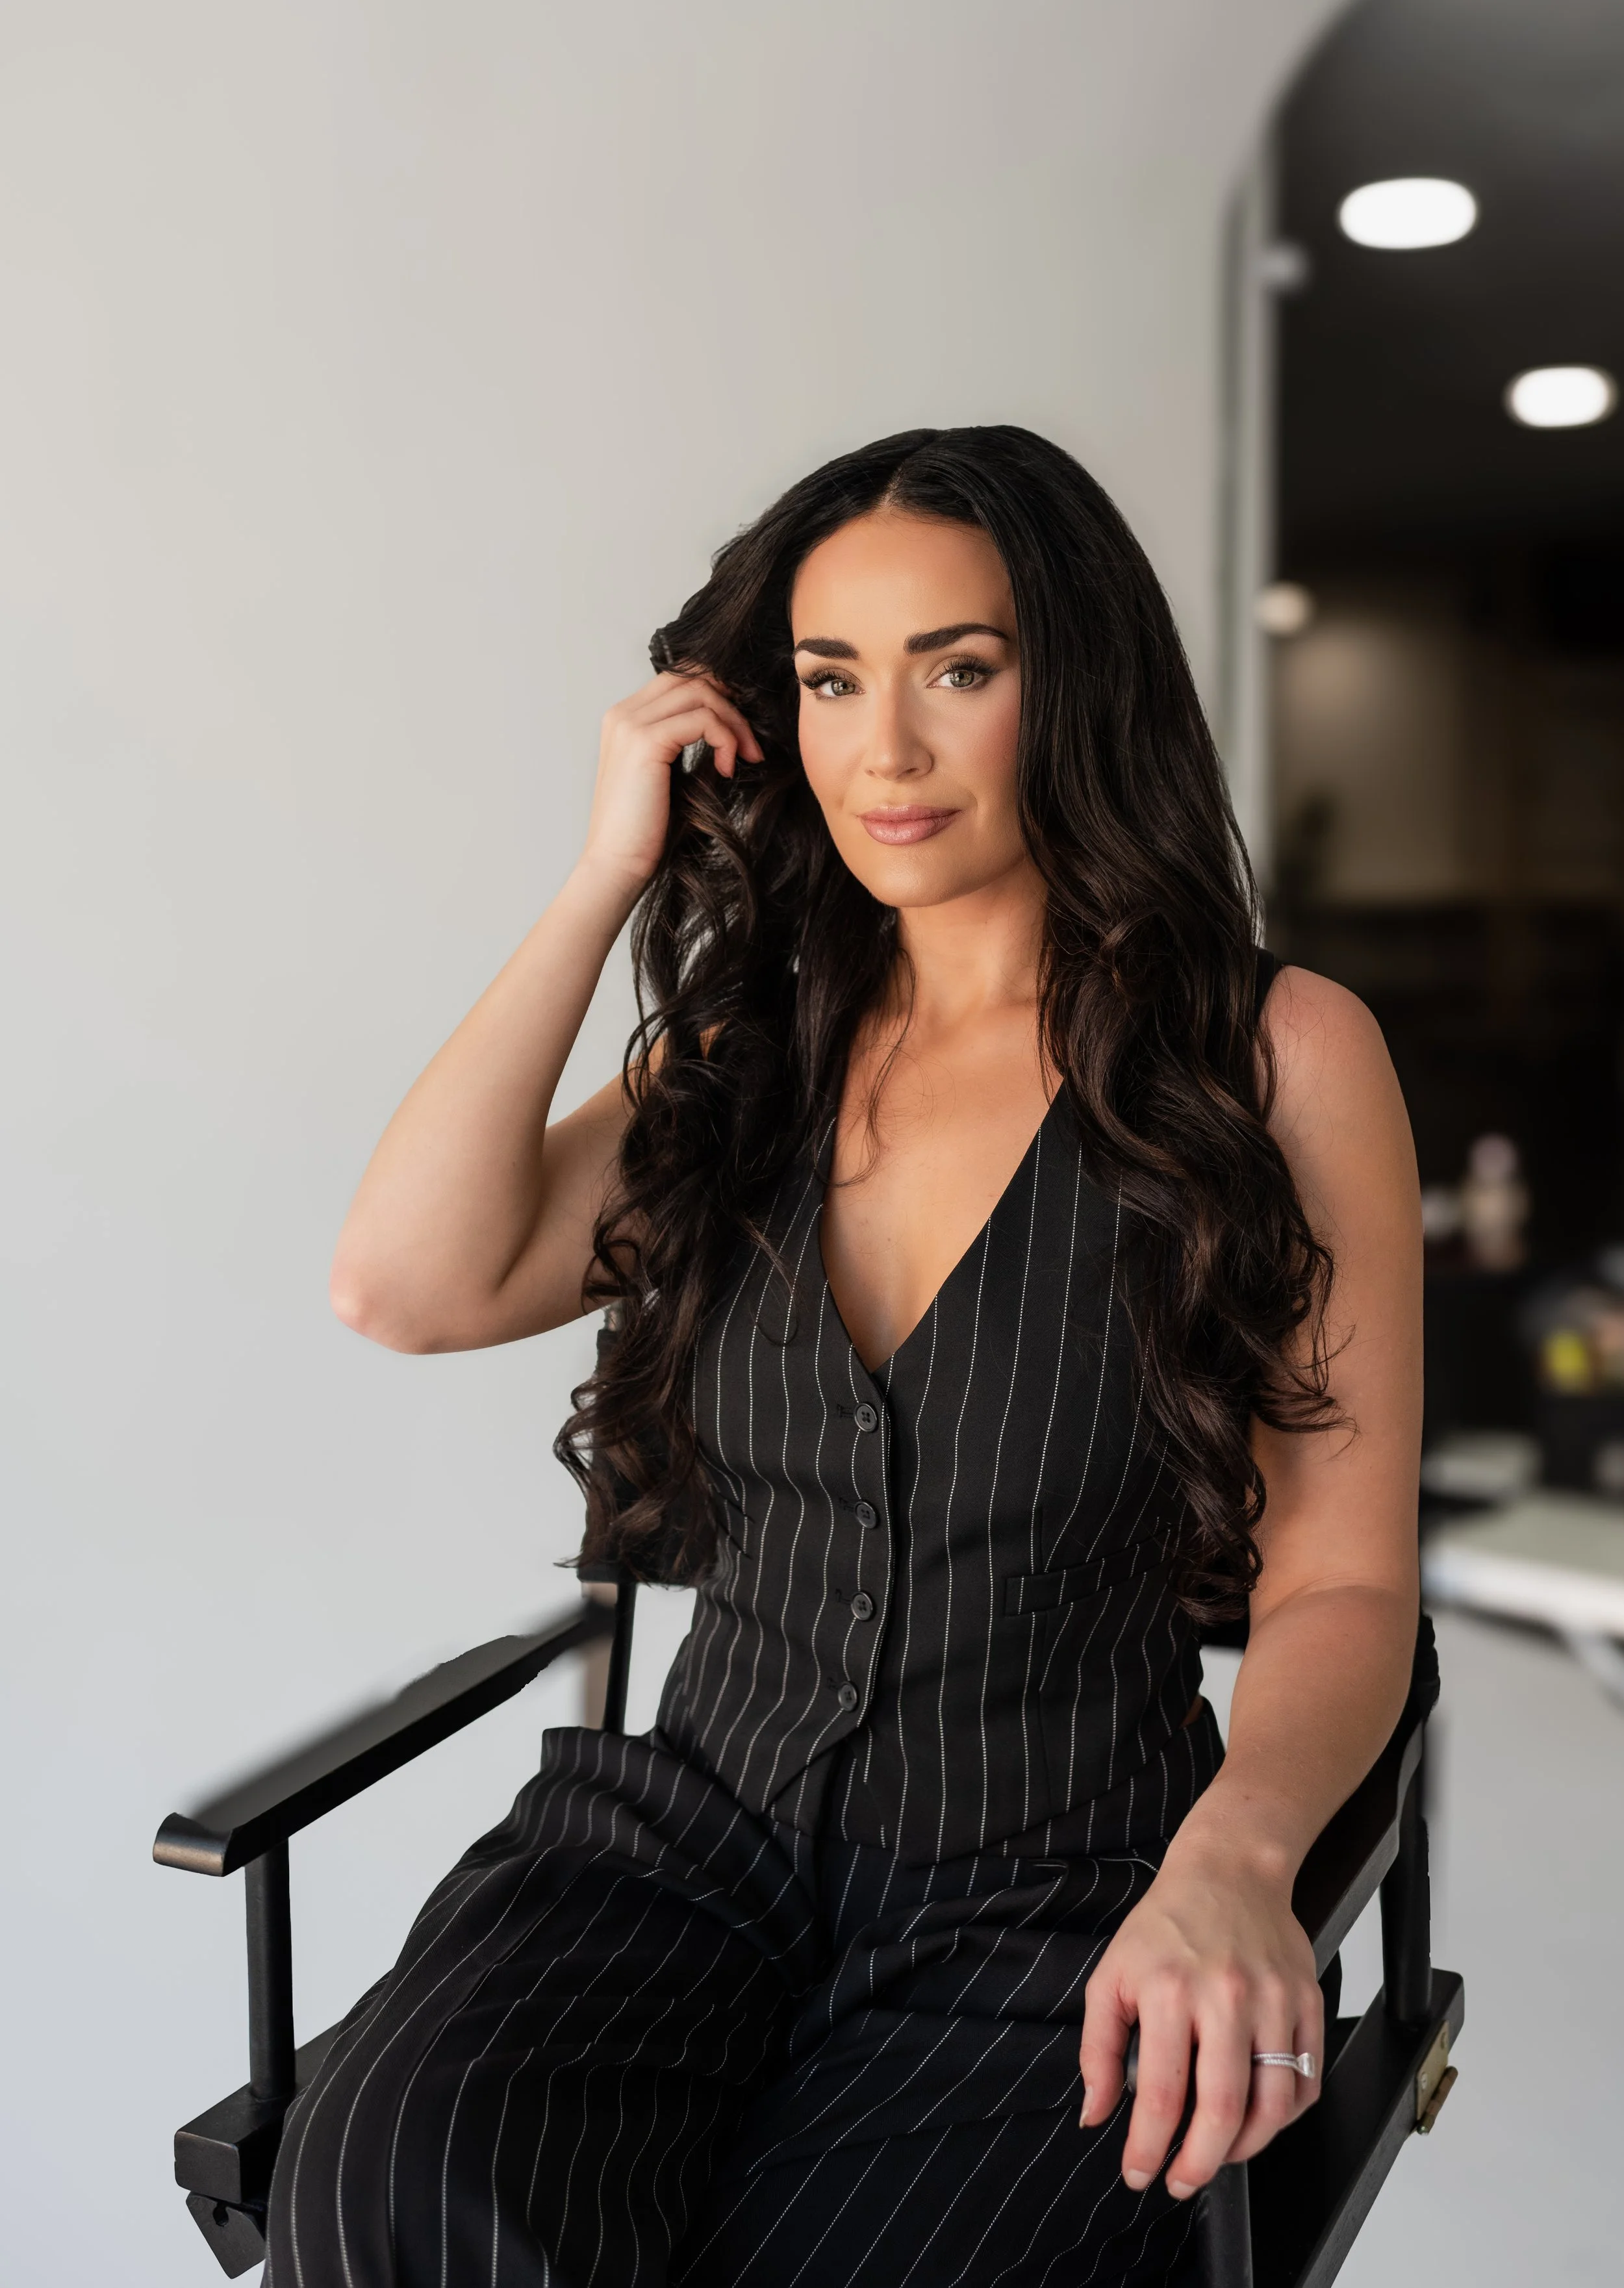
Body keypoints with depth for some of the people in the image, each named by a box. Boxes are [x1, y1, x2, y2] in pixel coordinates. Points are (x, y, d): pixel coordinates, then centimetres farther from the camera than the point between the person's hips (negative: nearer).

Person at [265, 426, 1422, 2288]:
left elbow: (1341, 1582, -4)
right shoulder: (751, 1051, 9)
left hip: (1055, 1903, -1)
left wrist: (1232, 1857, -24)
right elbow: (405, 1286, -6)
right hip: (694, 1829, 2)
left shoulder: (1274, 1056, -3)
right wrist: (612, 867, -2)